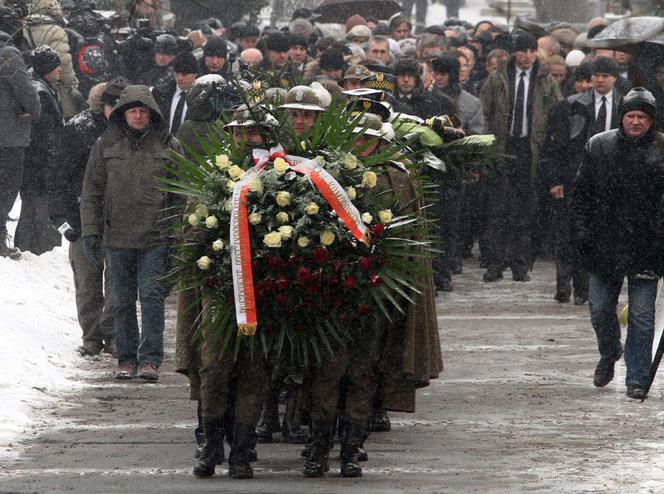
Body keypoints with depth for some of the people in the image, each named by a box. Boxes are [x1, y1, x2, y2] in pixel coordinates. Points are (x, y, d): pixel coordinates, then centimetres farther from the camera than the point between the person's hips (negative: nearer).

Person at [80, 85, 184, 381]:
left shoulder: (169, 145, 4)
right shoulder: (106, 145, 6)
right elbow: (92, 192, 9)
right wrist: (90, 232, 2)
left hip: (156, 238, -2)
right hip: (117, 237, 2)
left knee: (152, 296, -9)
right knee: (123, 301, 7)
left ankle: (150, 359, -7)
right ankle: (126, 359, 15)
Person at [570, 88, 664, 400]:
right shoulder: (598, 147, 5)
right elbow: (581, 193, 10)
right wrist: (582, 231, 2)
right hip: (605, 244, 2)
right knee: (600, 309, 8)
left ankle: (637, 380, 8)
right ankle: (609, 354, 38)